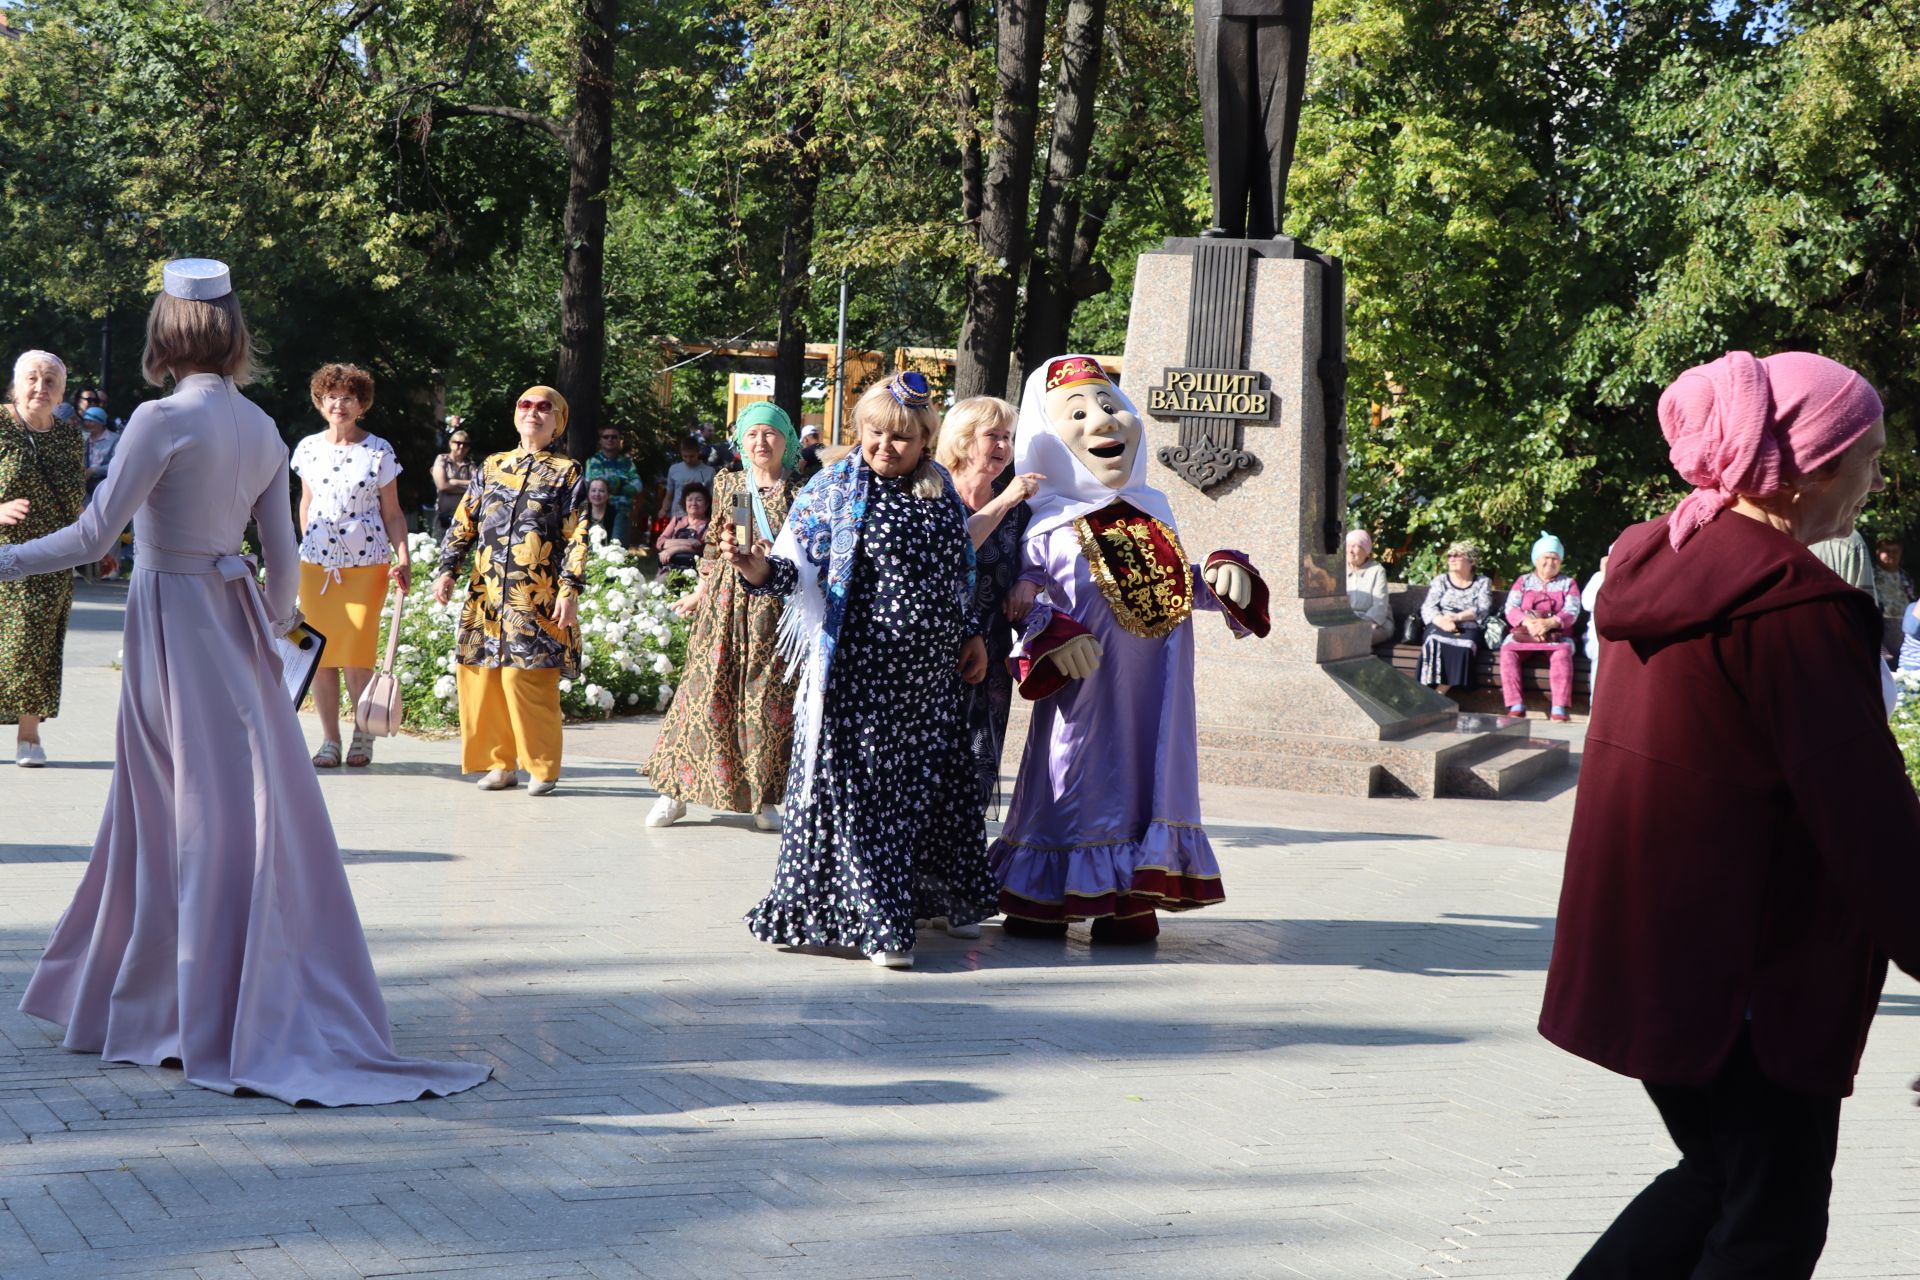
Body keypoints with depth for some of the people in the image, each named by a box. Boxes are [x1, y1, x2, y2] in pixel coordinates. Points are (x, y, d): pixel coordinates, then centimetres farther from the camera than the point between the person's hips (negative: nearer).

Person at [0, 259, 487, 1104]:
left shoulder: (164, 420, -14)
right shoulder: (262, 430, 5)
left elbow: (94, 536, -15)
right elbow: (283, 558, 8)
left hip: (173, 622, -6)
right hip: (233, 618, 6)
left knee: (192, 822, 0)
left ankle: (224, 1033, 5)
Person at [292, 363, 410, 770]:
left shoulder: (379, 451, 0)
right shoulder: (308, 449, 8)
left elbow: (392, 513, 3)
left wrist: (403, 558, -8)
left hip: (367, 563, -3)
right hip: (316, 563, 3)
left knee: (357, 653, -9)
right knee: (320, 651, 0)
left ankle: (363, 732, 11)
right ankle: (329, 740, 10)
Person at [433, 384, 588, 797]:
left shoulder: (567, 473, 4)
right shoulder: (492, 467, 15)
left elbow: (576, 539, -2)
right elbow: (463, 523, 16)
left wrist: (570, 592, -10)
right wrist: (448, 570, 6)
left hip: (536, 599, -4)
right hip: (486, 594, 5)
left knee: (530, 681, -9)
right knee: (483, 678, 2)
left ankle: (542, 768, 2)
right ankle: (500, 763, 13)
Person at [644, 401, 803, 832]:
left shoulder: (799, 494, 2)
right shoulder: (726, 484, 9)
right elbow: (714, 545, 15)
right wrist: (700, 594, 15)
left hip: (776, 606, -2)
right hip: (725, 602, 2)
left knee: (768, 699, -1)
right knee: (708, 693, 0)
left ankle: (765, 800, 8)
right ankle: (675, 791, 7)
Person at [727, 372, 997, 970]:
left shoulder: (943, 494, 10)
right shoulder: (835, 488, -4)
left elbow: (961, 576, 20)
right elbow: (798, 567, -9)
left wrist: (972, 634, 15)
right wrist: (758, 569, -28)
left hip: (931, 674, 5)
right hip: (860, 669, -5)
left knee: (929, 783, 13)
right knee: (860, 786, -6)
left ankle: (933, 897, 28)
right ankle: (875, 920, 0)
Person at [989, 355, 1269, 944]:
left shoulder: (1154, 512, 12)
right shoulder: (1047, 528, -4)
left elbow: (1181, 586, 18)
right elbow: (1026, 596, -7)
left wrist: (1223, 573, 0)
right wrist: (1054, 636, -24)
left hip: (1153, 693, 5)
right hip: (1085, 688, -5)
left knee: (1147, 778, 5)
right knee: (1073, 787, -1)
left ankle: (1131, 904, 12)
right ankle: (1041, 902, 10)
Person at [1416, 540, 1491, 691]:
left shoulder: (1483, 582, 16)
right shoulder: (1440, 581, 18)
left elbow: (1483, 609, 0)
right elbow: (1428, 608, 3)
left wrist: (1458, 617, -16)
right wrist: (1442, 621, -19)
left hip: (1469, 629, -1)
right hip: (1441, 626, 1)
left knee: (1464, 644, -35)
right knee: (1434, 642, -34)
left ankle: (1439, 693, -36)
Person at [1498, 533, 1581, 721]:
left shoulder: (1568, 583, 16)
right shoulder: (1523, 581, 18)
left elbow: (1572, 612, -1)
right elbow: (1511, 609, 3)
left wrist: (1549, 623, -21)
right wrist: (1528, 623, -19)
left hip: (1557, 636, -1)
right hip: (1523, 634, 1)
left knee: (1562, 653, -36)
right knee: (1508, 651, -31)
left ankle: (1559, 709, -45)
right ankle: (1516, 706, -40)